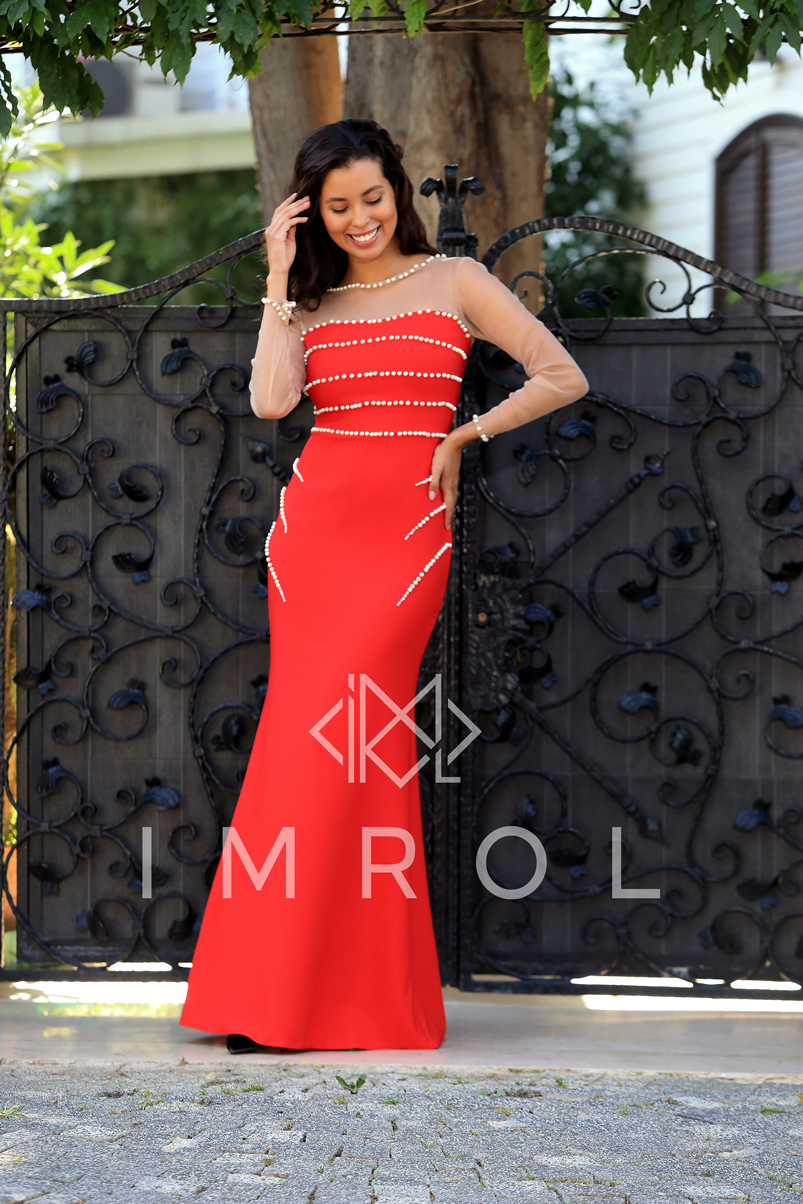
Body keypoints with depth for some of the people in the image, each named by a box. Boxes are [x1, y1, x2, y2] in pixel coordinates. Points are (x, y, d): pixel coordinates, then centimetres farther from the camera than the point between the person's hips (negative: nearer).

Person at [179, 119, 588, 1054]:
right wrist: (279, 282, 0)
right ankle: (277, 993, 2)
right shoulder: (310, 302, 15)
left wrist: (462, 436, 3)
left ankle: (359, 995, -6)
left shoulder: (453, 282, 9)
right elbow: (270, 400, -5)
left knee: (348, 736, -13)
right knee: (308, 736, -2)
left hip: (406, 528, -3)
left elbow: (562, 378, 6)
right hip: (314, 521, 3)